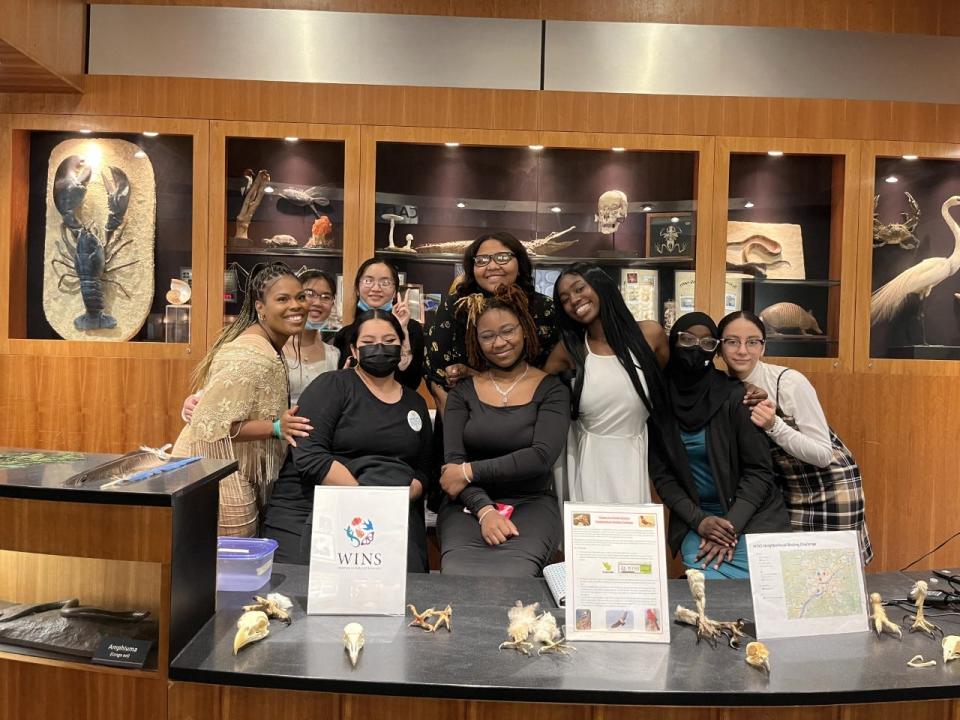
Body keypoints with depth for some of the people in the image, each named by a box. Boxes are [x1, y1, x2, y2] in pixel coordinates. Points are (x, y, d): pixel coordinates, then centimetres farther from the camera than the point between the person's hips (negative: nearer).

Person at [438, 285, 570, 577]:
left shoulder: (551, 390, 3)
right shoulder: (463, 392, 9)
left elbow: (542, 457, -11)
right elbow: (453, 460, -2)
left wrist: (469, 472, -11)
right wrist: (485, 509, -19)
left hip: (532, 503, -1)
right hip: (469, 503, 1)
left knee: (511, 575, -32)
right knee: (459, 576, -30)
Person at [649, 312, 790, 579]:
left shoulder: (734, 396, -12)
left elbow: (759, 470, -9)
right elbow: (661, 475, 0)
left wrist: (731, 525, -18)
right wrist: (698, 520, -12)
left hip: (750, 515, -1)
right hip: (694, 518, 1)